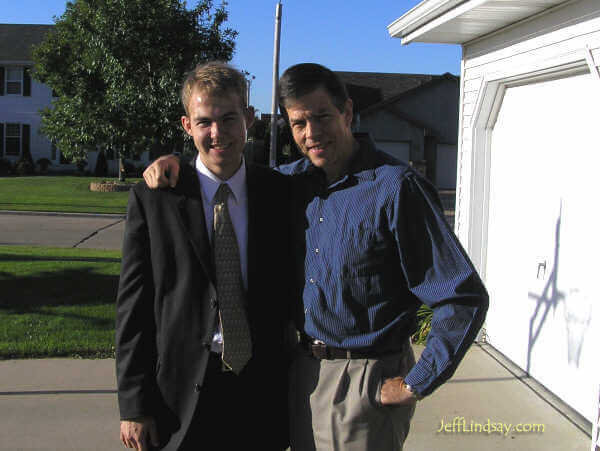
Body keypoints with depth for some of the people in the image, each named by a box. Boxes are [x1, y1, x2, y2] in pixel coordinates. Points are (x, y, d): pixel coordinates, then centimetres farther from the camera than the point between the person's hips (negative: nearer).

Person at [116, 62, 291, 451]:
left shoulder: (281, 193, 1)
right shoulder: (152, 197, -3)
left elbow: (291, 294, 4)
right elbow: (134, 305, -3)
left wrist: (297, 387, 3)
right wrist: (134, 405, -6)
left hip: (264, 394, 2)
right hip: (181, 398, -1)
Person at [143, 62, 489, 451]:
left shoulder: (396, 188, -19)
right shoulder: (299, 179, 2)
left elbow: (465, 298, -19)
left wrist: (414, 385, -16)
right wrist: (174, 161, 4)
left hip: (366, 385, -6)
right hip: (303, 371, 7)